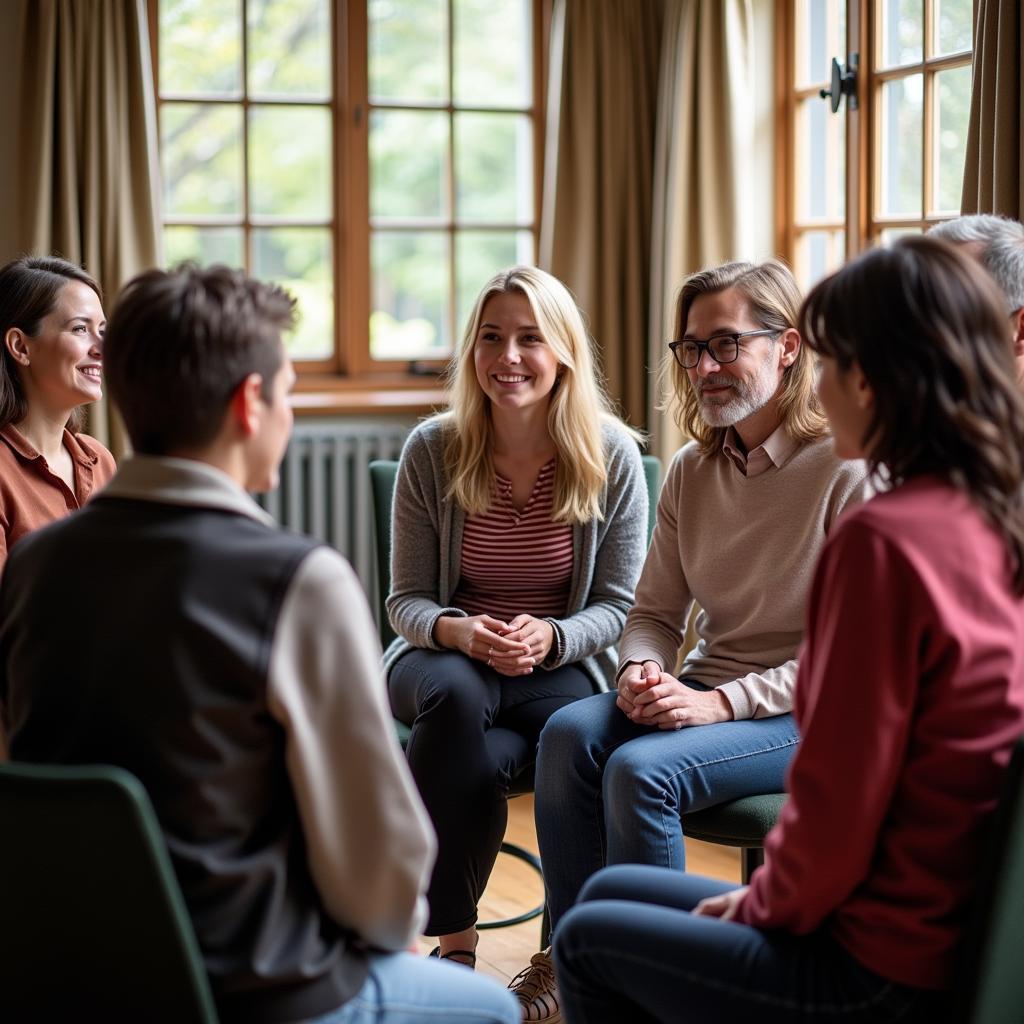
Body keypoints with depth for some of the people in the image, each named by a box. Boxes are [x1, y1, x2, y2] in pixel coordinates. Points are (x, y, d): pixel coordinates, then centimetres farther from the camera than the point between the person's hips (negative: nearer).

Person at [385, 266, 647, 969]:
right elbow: (406, 599, -1)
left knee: (466, 760, -34)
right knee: (456, 694, -36)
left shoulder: (612, 455, -6)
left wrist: (549, 638, -23)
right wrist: (458, 629, -24)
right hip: (448, 655, 1)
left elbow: (618, 605, -2)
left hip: (562, 667, -1)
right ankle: (455, 938, -23)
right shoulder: (432, 450, -4)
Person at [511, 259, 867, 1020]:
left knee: (643, 769, -29)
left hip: (805, 711, -6)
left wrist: (721, 703, -22)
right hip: (707, 689, 6)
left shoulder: (846, 470, -12)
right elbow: (655, 611, 14)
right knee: (571, 733, -21)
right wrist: (643, 672, -10)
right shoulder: (691, 472, 9)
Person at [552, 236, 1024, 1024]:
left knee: (589, 938, 13)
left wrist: (767, 902, -2)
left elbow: (837, 803, -22)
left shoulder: (884, 538, -24)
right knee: (611, 892, 21)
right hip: (955, 923, 8)